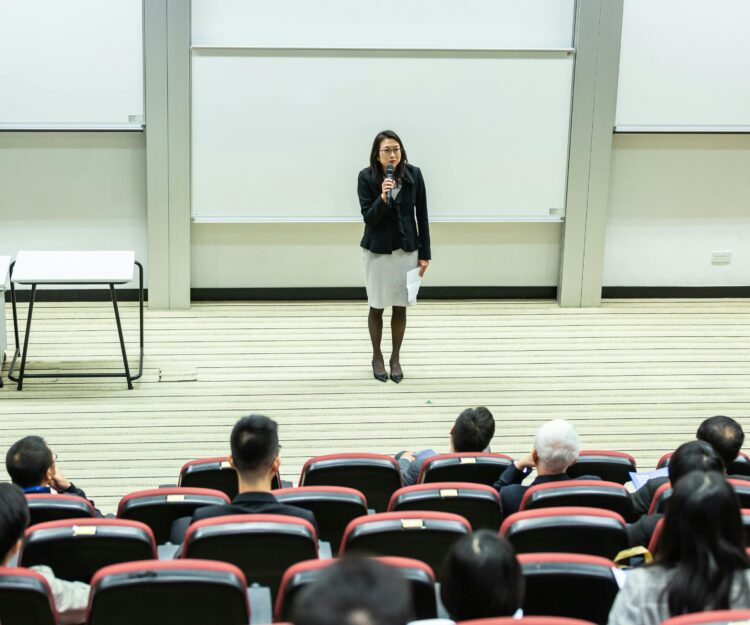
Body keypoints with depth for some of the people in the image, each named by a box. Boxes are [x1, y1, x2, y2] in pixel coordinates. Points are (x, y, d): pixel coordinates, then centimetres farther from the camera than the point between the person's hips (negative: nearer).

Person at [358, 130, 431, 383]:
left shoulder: (413, 174, -7)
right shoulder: (366, 177, -12)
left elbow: (422, 215, -1)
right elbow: (368, 217, -12)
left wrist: (424, 253, 0)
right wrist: (382, 198, -31)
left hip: (407, 249, 1)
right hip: (377, 250, -1)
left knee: (400, 306, 8)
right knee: (377, 306, 9)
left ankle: (396, 358, 25)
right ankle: (377, 357, 28)